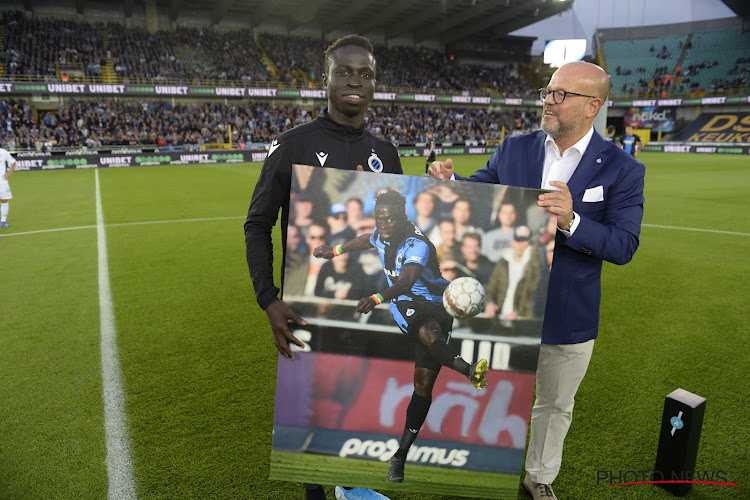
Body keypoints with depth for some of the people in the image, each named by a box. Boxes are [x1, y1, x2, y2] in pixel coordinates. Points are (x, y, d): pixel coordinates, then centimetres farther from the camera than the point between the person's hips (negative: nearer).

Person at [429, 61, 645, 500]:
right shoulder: (513, 150, -3)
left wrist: (571, 223, -32)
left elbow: (624, 246, -14)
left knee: (555, 405, 21)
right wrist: (449, 181, -16)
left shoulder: (622, 169, -10)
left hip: (568, 317, -1)